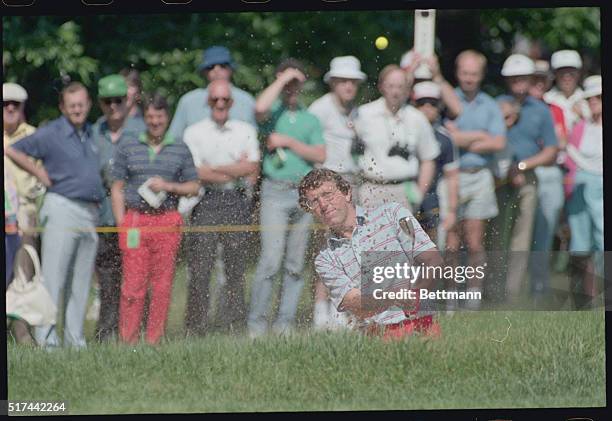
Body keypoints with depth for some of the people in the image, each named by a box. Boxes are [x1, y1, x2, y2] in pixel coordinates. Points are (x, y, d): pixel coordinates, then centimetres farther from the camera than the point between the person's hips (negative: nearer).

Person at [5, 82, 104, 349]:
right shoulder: (51, 133, -4)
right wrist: (40, 174, -3)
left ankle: (75, 339, 10)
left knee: (81, 281, 7)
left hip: (91, 213, 6)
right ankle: (46, 337, -10)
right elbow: (12, 151, -5)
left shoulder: (92, 134, 16)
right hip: (62, 209, -6)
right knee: (53, 276, -9)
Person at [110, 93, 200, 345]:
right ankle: (127, 341, -3)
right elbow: (117, 189, 8)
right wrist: (122, 225, -1)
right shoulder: (128, 147, 10)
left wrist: (169, 186, -6)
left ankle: (154, 341, 6)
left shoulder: (180, 150, 11)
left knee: (162, 285, -1)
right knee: (133, 284, -7)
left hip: (167, 222, 1)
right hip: (135, 220, -1)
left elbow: (194, 187, 12)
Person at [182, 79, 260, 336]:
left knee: (236, 268, 1)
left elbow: (252, 166, -1)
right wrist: (236, 168, -3)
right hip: (206, 202, -2)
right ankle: (195, 328, -4)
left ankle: (232, 324, 7)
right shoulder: (194, 132, 7)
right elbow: (195, 173, -6)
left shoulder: (245, 131, 14)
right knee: (200, 268, -7)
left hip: (237, 202, 2)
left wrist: (214, 169, -5)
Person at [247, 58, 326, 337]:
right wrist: (283, 78, -10)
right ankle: (256, 322, -10)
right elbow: (260, 108, -21)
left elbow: (320, 156, 6)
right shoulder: (273, 112, 6)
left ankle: (285, 322, 8)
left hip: (305, 192, 4)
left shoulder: (310, 119, 17)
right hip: (275, 192, -4)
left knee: (296, 263, 4)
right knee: (271, 259, -14)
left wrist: (289, 142, -5)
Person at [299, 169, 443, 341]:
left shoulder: (392, 213, 11)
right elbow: (356, 306, -2)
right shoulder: (325, 260, 14)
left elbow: (435, 263, 2)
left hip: (421, 326, -2)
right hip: (376, 336, 2)